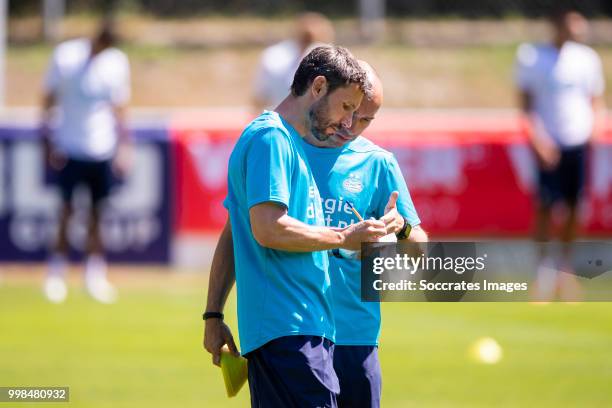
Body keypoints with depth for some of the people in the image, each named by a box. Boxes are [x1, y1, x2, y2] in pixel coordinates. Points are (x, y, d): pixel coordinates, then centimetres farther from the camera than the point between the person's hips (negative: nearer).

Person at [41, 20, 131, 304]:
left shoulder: (117, 63, 0)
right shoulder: (65, 56, -7)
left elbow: (119, 107, 11)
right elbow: (49, 100, 0)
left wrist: (123, 145, 6)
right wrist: (48, 141, -4)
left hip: (102, 150, 2)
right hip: (69, 149, -2)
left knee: (98, 215, 3)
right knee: (67, 211, -4)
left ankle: (95, 275, 12)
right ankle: (56, 274, 5)